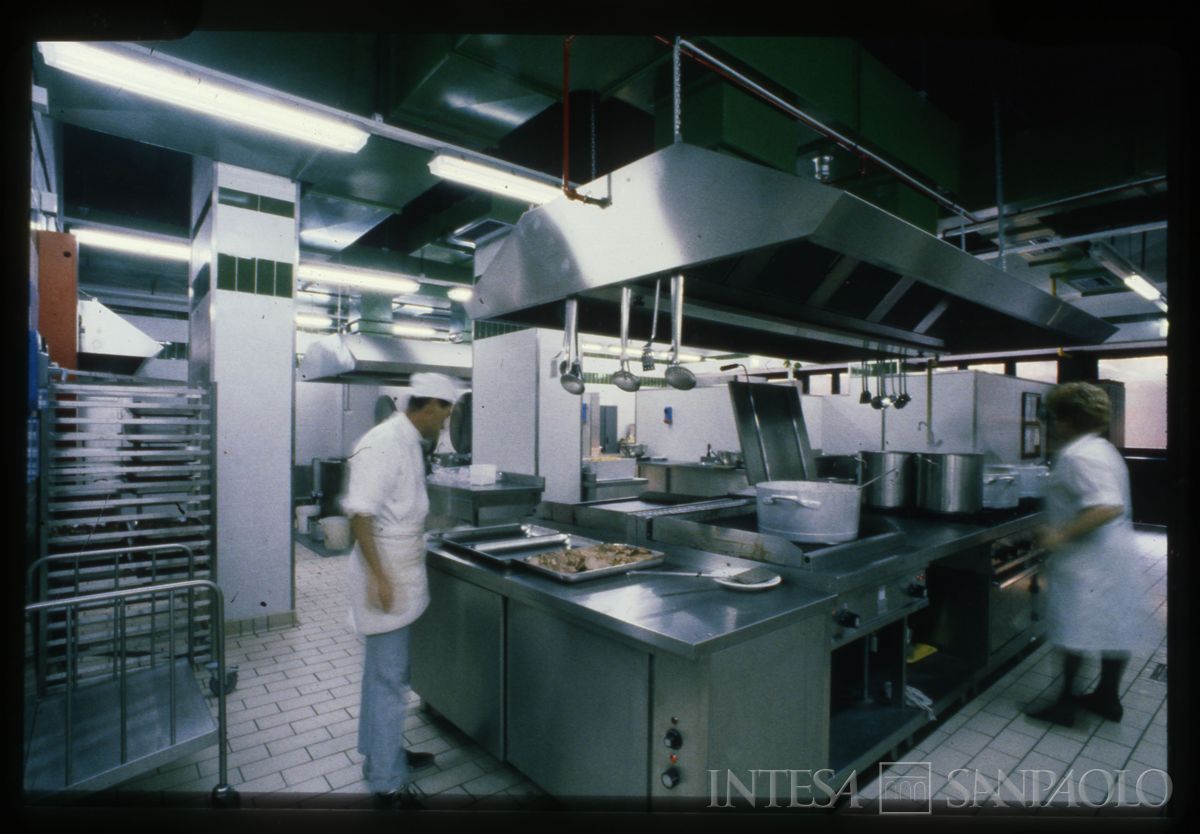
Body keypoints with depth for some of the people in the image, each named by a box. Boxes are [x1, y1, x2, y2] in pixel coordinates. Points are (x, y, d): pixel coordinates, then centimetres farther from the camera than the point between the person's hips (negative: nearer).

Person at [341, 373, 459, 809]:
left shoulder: (408, 442, 9)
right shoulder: (382, 444, -21)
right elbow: (360, 513, -24)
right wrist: (379, 576, -24)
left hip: (401, 574, 10)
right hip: (385, 577, -10)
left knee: (387, 670, 22)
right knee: (388, 678, 2)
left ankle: (382, 751, 39)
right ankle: (387, 782, 17)